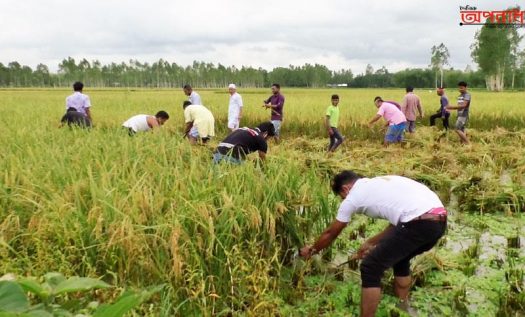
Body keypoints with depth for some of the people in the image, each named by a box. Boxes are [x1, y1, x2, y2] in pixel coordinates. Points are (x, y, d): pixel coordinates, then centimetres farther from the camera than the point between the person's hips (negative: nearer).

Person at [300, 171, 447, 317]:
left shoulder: (352, 197, 9)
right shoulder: (380, 184, 30)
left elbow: (330, 233, 21)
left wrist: (311, 250, 39)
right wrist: (370, 243, 45)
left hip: (419, 223, -9)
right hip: (439, 220, 9)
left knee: (370, 268, 5)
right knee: (400, 258, 33)